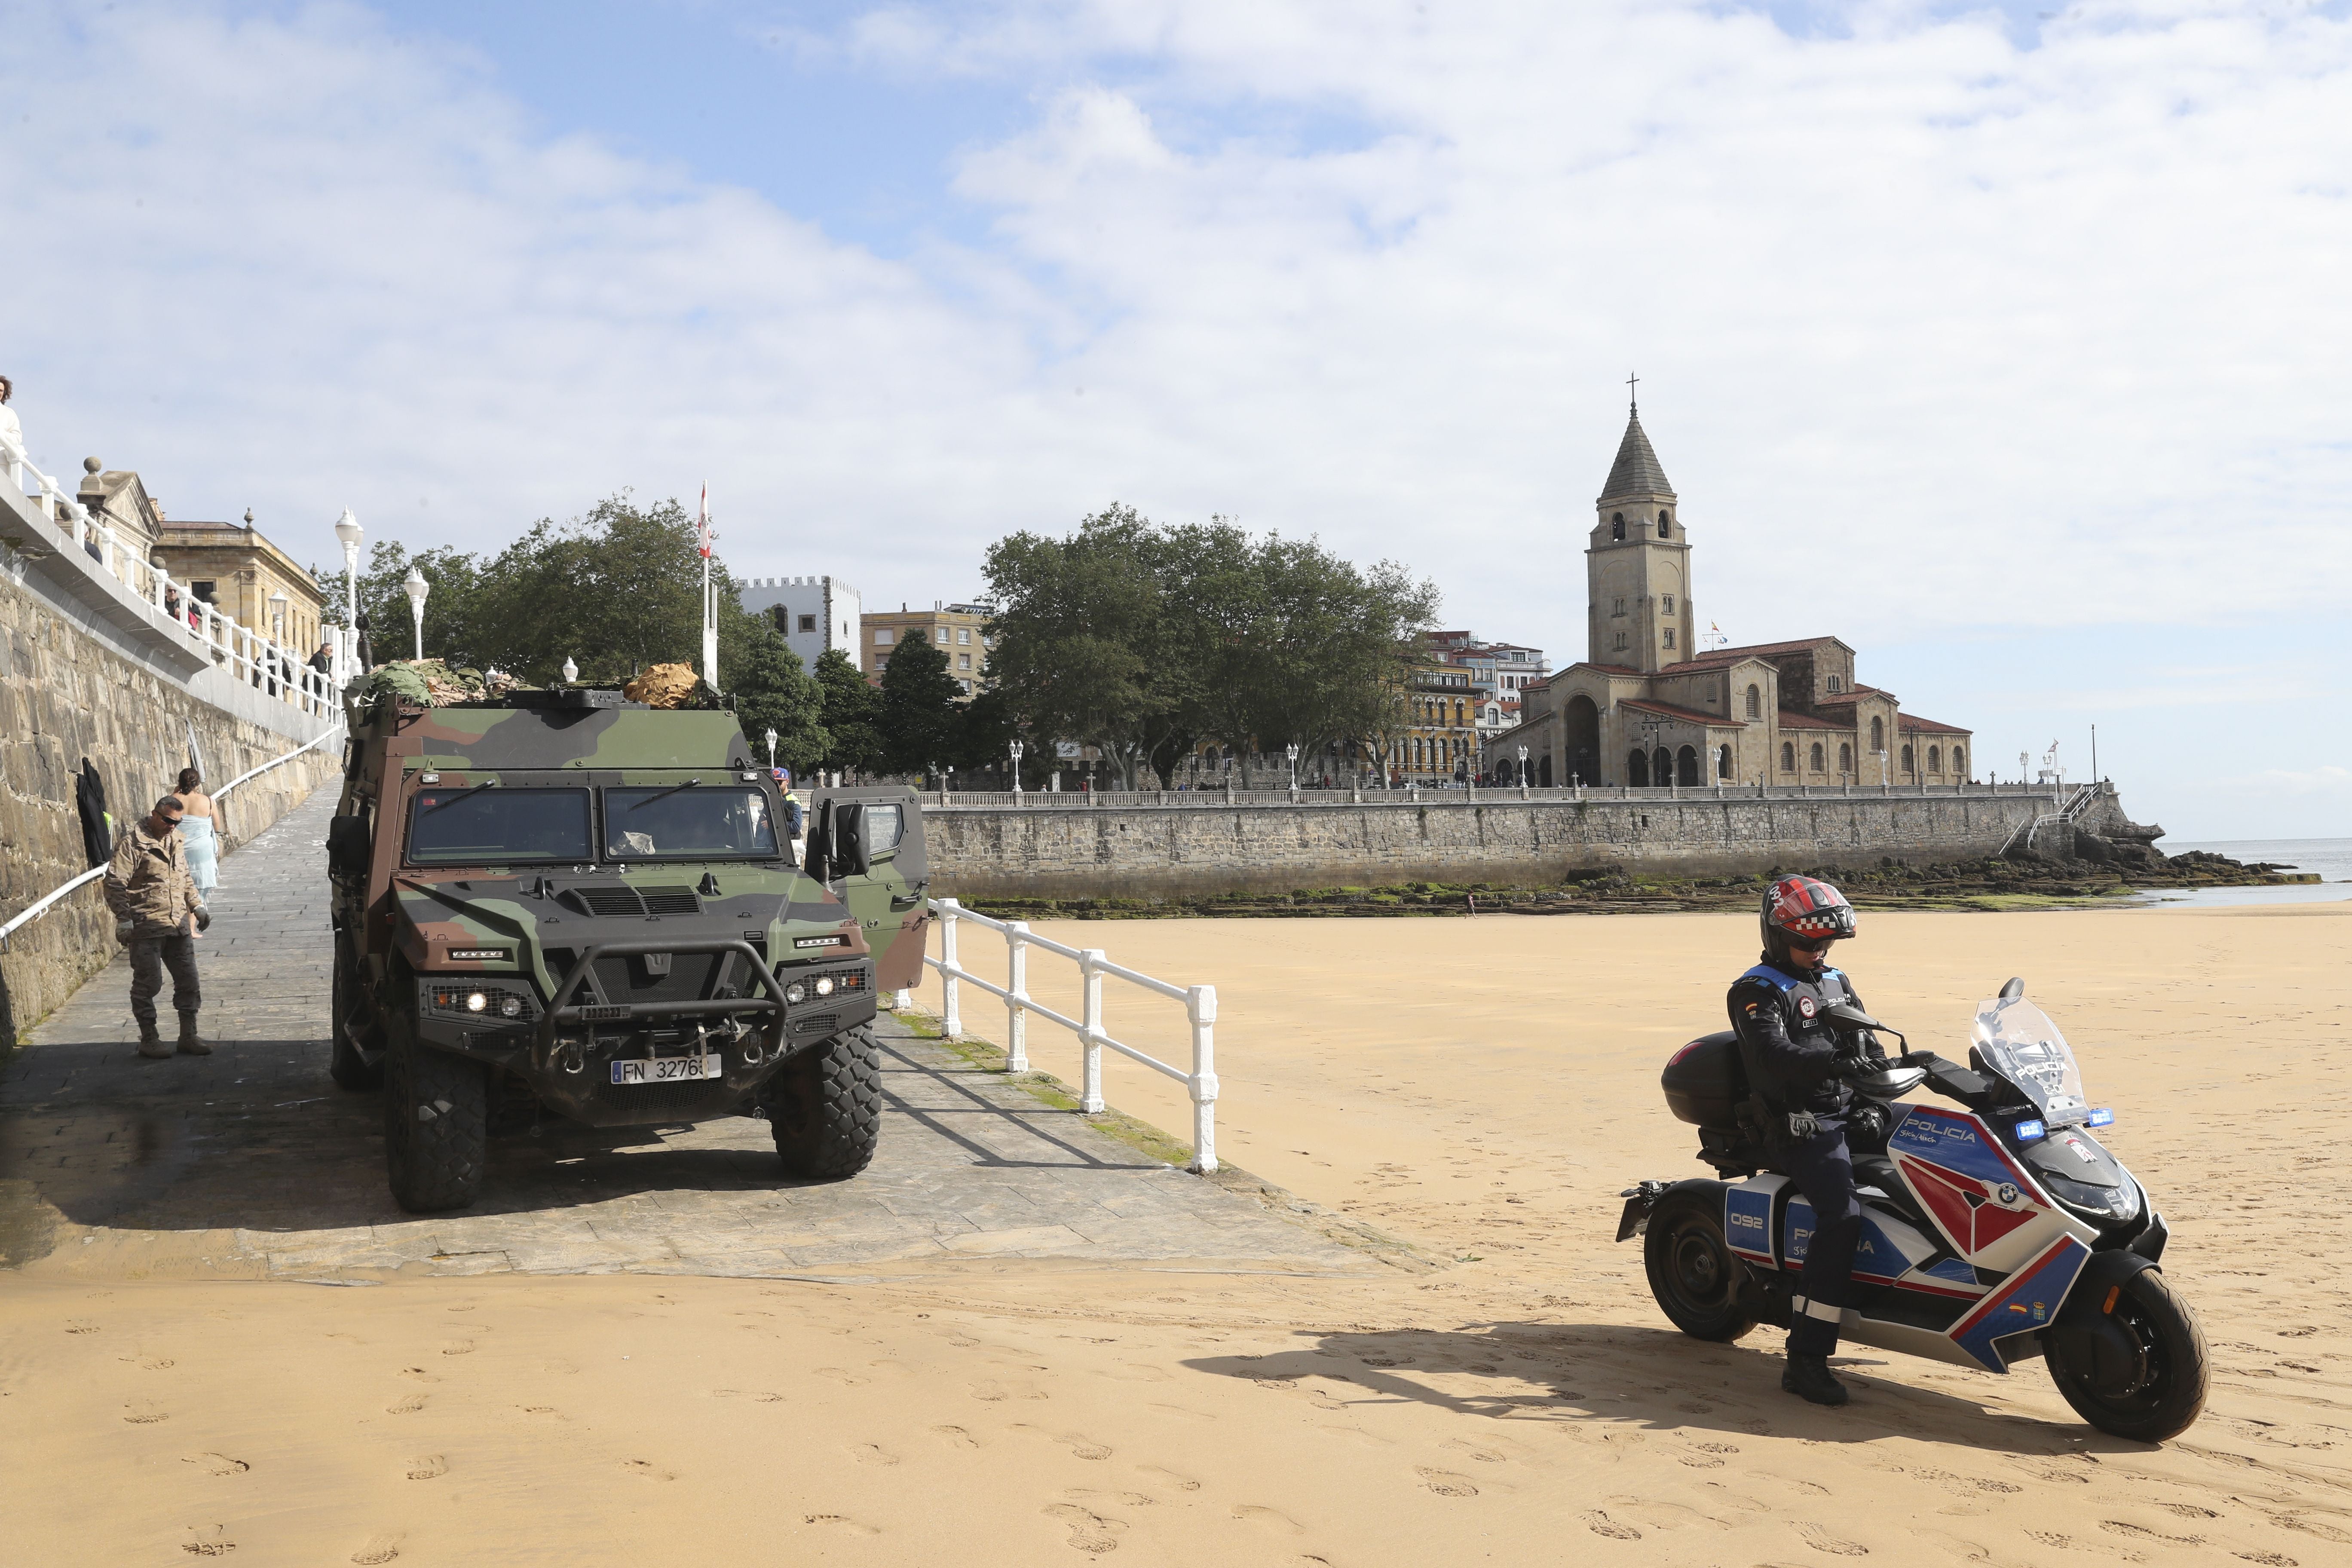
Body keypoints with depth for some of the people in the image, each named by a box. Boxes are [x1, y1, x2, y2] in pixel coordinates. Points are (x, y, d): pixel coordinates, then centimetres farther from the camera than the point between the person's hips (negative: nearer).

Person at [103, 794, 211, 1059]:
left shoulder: (175, 840, 14)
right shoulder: (133, 843, -11)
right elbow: (115, 884, -15)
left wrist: (196, 905, 18)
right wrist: (124, 919, -19)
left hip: (178, 925, 7)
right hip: (146, 927, -7)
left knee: (188, 980, 8)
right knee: (148, 984, 0)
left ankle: (189, 1036, 17)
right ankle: (149, 1040, 10)